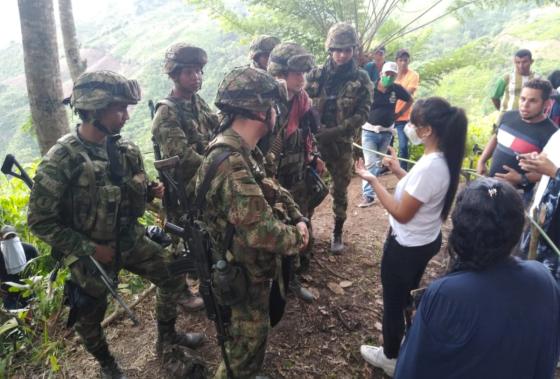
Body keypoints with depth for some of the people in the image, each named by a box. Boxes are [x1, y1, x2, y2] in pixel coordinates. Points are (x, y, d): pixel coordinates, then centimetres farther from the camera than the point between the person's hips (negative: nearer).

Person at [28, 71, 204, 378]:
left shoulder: (124, 149, -7)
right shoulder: (60, 161, -25)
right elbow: (39, 221, -20)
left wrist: (155, 191, -14)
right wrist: (90, 249, -21)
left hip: (130, 239, 5)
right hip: (89, 253, -5)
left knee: (173, 277, 12)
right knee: (89, 317, 14)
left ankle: (167, 336, 37)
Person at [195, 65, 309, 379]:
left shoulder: (244, 150, 0)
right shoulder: (232, 164, -35)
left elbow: (271, 189, 10)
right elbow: (262, 231, -39)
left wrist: (298, 219, -5)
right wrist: (297, 236, -19)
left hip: (252, 263, 10)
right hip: (245, 271, -10)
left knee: (252, 328, 31)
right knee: (251, 336, 14)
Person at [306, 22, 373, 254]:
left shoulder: (361, 79, -2)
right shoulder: (316, 75, 1)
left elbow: (362, 115, -8)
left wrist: (334, 132, -18)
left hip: (342, 143, 0)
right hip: (313, 139, 1)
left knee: (340, 190, 10)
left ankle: (337, 233, 26)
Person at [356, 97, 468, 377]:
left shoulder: (429, 166, -32)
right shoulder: (441, 159, -3)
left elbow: (402, 213, -26)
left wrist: (373, 180, -23)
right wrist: (398, 171, 6)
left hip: (407, 247, -9)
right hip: (425, 241, 10)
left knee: (392, 301, 13)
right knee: (406, 296, 29)